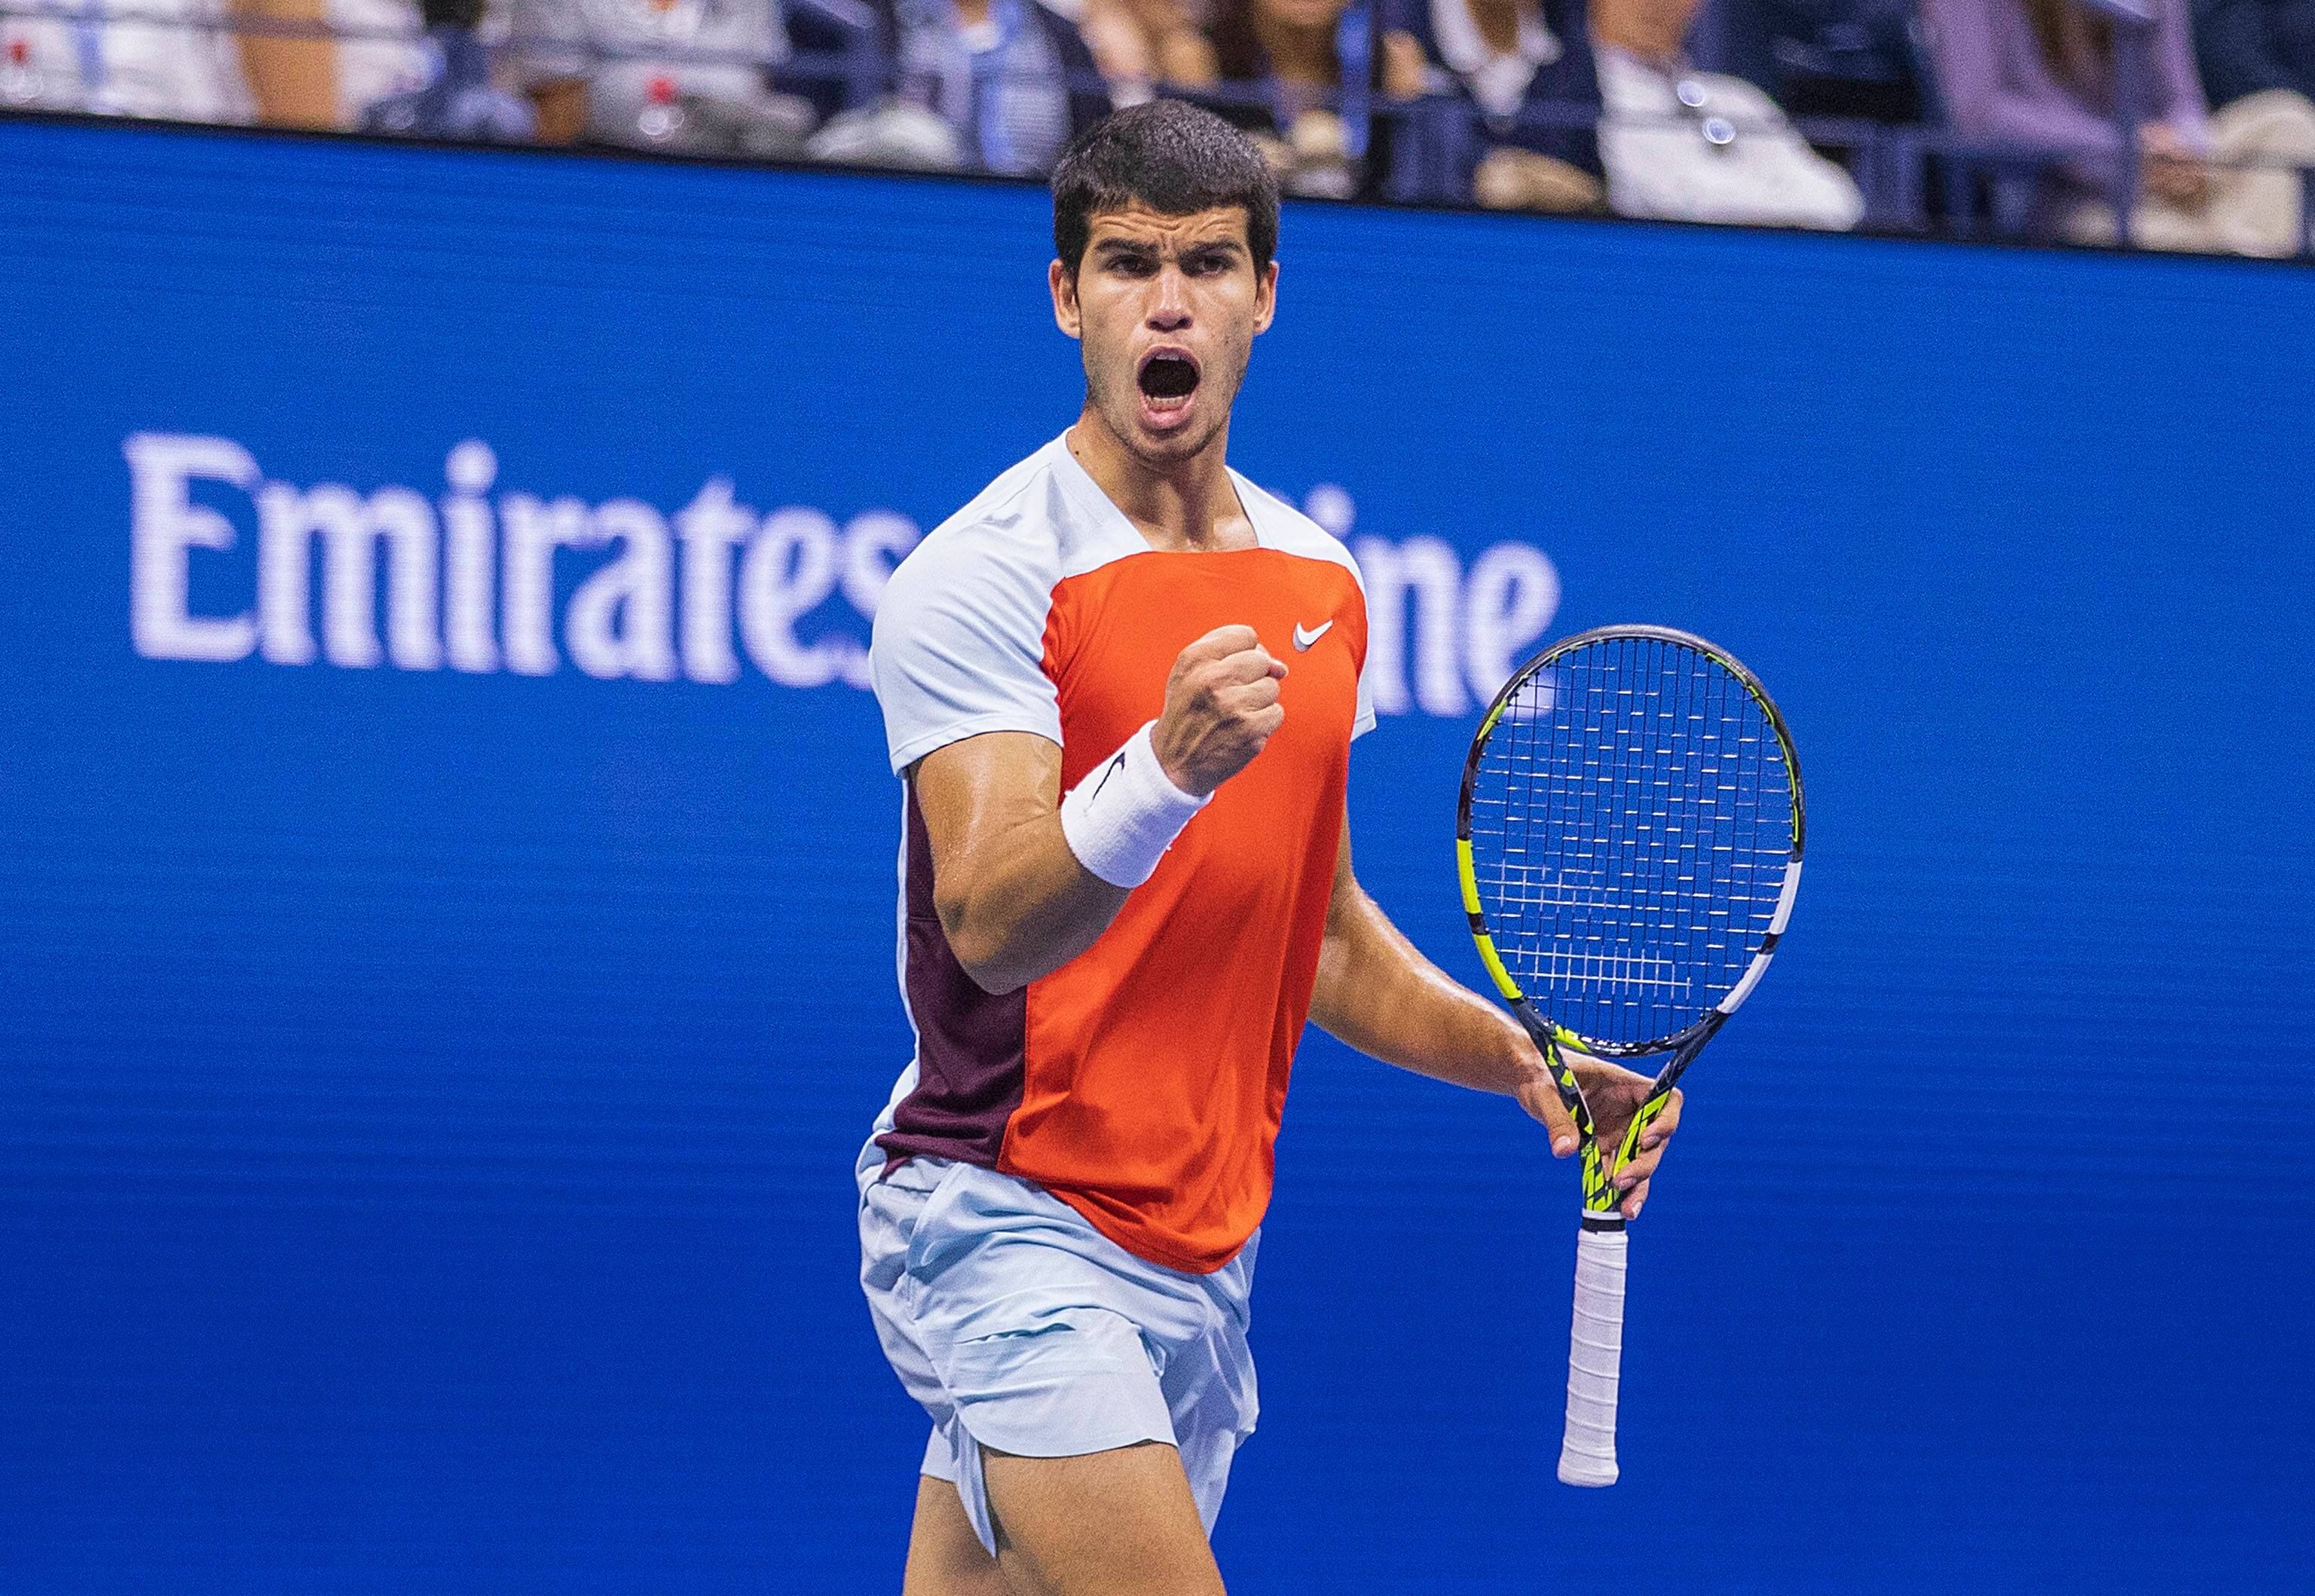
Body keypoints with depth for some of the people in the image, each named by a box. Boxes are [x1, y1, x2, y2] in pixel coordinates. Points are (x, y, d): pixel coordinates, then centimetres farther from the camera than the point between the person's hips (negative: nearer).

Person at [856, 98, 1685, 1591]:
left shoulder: (1321, 586, 12)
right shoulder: (985, 574, -10)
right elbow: (990, 924, -22)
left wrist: (1521, 1059, 9)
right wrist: (1164, 768, -38)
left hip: (1206, 1243, 7)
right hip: (1010, 1224, -7)